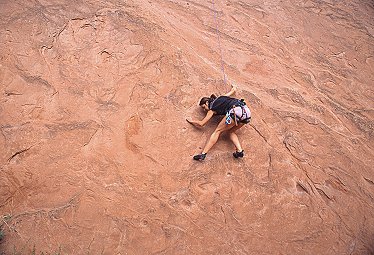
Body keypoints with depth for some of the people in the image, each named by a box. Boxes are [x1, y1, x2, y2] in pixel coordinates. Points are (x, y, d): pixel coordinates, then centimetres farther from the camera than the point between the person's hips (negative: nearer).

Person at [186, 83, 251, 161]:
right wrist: (233, 87, 70)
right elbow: (233, 90, 46)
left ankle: (203, 154, -6)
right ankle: (240, 151, -1)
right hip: (247, 111, 7)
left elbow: (201, 124, 15)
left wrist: (191, 121, 32)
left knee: (218, 131, 2)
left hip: (236, 111, -7)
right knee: (231, 131, 21)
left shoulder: (212, 109, 14)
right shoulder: (220, 98, 31)